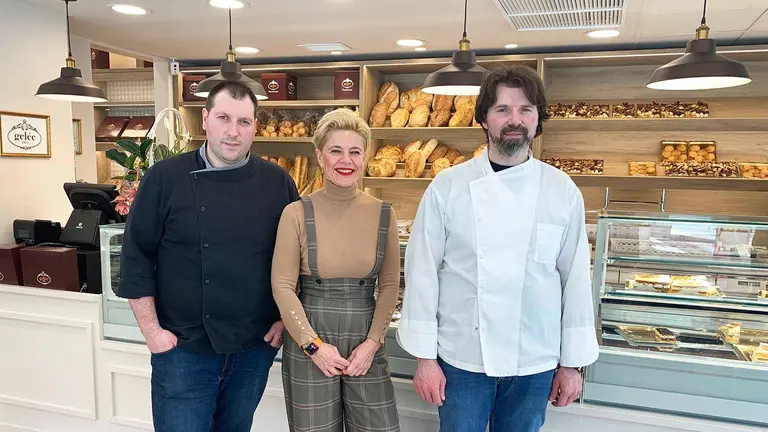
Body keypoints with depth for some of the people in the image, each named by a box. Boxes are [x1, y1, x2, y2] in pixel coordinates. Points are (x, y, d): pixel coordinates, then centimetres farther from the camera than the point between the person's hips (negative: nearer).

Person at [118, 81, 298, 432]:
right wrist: (151, 329, -6)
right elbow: (137, 257, -4)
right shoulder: (165, 178, -8)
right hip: (183, 348, -2)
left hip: (256, 346, 3)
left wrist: (287, 319, 1)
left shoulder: (278, 183, -2)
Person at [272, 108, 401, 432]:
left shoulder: (383, 214, -1)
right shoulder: (297, 213, -7)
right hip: (308, 345, -1)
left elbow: (390, 285, 3)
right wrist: (314, 345, -9)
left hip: (365, 345, 2)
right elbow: (282, 286, -6)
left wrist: (372, 342, -5)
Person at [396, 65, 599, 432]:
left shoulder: (563, 191, -2)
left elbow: (575, 279, 1)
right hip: (461, 357, -1)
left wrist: (572, 363, 4)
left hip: (535, 360, 2)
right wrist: (424, 356, -6)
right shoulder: (447, 186, -8)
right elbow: (423, 273, -7)